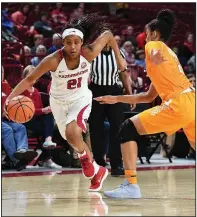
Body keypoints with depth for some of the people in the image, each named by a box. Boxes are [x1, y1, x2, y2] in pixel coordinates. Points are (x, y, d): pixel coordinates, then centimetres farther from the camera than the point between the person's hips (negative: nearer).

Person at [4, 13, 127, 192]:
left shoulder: (89, 53, -26)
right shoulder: (53, 60, -29)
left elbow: (107, 34, -8)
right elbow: (30, 79, -21)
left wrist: (118, 57, 0)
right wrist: (11, 97, -33)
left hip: (80, 98, -1)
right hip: (59, 101, 2)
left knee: (73, 133, -28)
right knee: (73, 138, 15)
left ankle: (85, 159, 3)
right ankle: (97, 171, 40)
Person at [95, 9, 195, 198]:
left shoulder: (153, 45, 13)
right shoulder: (169, 53, 32)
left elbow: (155, 53, -11)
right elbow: (149, 97, 36)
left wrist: (155, 57, -29)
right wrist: (116, 99, 38)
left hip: (179, 104, -9)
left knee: (128, 129, -3)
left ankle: (131, 185, -14)